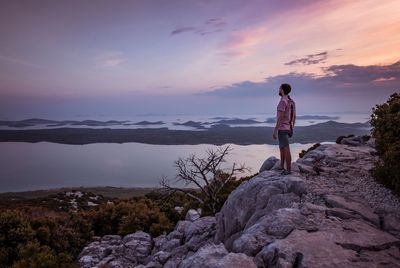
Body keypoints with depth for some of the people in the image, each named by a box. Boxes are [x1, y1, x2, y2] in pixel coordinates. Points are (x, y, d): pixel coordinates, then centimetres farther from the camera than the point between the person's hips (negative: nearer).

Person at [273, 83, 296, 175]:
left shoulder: (282, 102, -20)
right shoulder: (291, 101, 12)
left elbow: (280, 118, -25)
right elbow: (294, 116, 17)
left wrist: (275, 131, -21)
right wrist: (291, 129, 25)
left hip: (282, 129, -10)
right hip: (287, 128, 10)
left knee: (286, 150, -4)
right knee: (281, 147, 20)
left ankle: (288, 169, 3)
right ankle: (281, 166, 29)